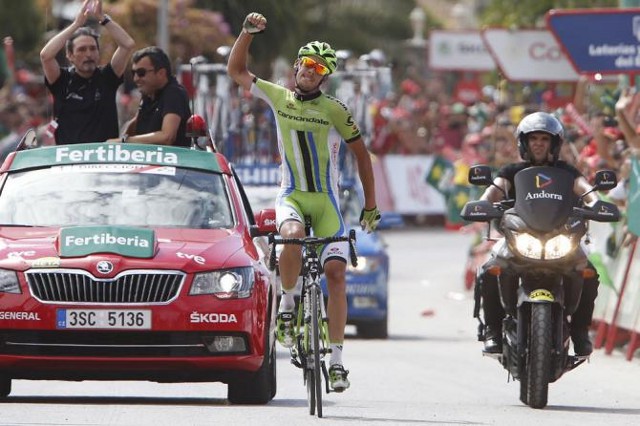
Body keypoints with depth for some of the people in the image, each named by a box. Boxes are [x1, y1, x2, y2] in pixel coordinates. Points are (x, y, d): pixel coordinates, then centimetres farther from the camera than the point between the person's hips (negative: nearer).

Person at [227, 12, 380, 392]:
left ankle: (337, 358, -7)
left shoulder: (334, 110, -3)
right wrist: (248, 32, -7)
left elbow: (361, 153, 4)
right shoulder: (278, 97, 4)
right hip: (291, 196, 0)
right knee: (293, 235, -35)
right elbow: (236, 70, 8)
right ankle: (287, 306, -12)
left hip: (327, 201, 0)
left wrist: (370, 206, 4)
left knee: (336, 273, -11)